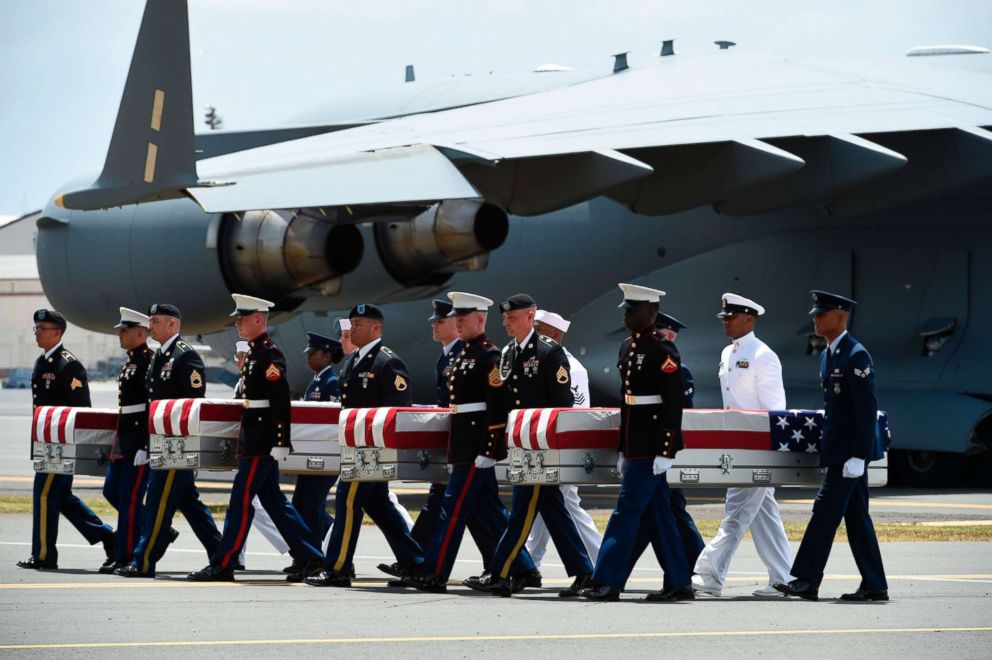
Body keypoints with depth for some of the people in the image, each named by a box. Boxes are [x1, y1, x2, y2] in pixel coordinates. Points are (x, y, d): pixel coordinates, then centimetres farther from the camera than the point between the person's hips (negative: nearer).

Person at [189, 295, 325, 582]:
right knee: (273, 501, 12)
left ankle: (222, 565, -6)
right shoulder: (255, 352, 16)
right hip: (254, 439, 10)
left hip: (262, 441, -10)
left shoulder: (271, 354, -14)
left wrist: (280, 444, -23)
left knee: (241, 500, -8)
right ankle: (310, 557, 15)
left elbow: (281, 401, -20)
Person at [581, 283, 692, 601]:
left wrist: (665, 452, -20)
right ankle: (679, 583, 13)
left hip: (651, 445, -9)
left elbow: (674, 403, -16)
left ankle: (607, 582, -7)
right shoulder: (629, 347, 14)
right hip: (636, 444, 9)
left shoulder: (662, 349, -12)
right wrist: (623, 451, 20)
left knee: (627, 512, -8)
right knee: (657, 513, 10)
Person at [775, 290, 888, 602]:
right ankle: (874, 585, 11)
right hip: (838, 448, 10)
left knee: (826, 511, -9)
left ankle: (806, 581, -7)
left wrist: (857, 456, -22)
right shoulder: (829, 355, 15)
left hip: (850, 450, -10)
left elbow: (867, 408, -19)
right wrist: (826, 442, 19)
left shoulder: (856, 356, -15)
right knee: (856, 517, 9)